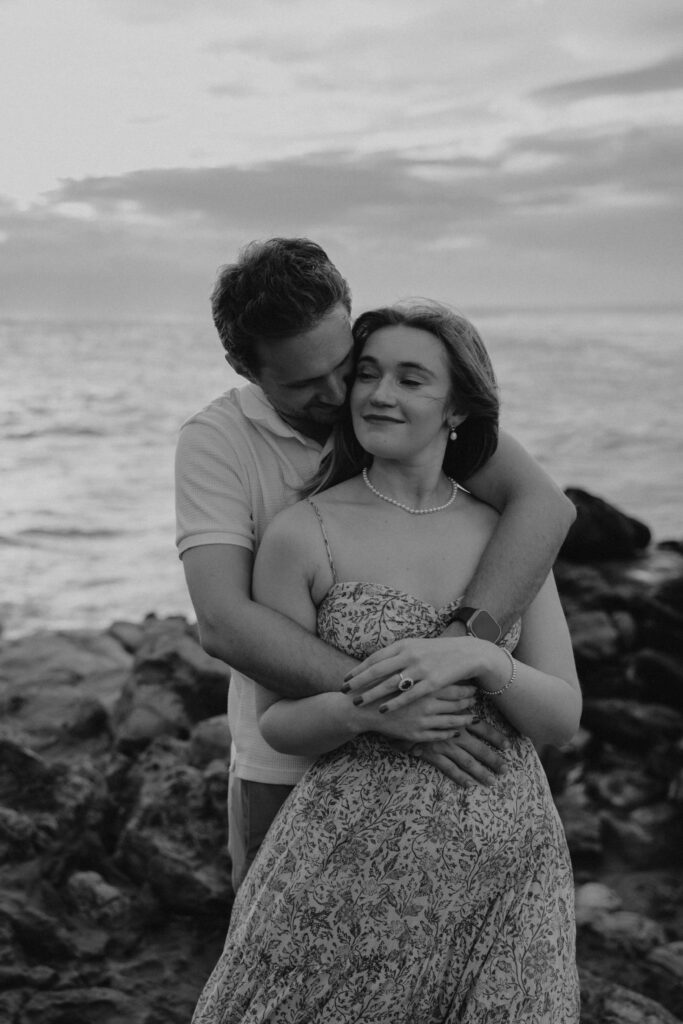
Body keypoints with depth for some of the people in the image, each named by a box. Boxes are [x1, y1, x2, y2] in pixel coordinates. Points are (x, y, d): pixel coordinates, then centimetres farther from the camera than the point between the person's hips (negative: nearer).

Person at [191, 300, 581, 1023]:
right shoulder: (302, 534, -6)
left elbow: (563, 718, -1)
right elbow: (276, 724, -1)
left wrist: (478, 657, -20)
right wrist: (358, 709, -22)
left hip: (506, 863, 3)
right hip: (355, 859, -2)